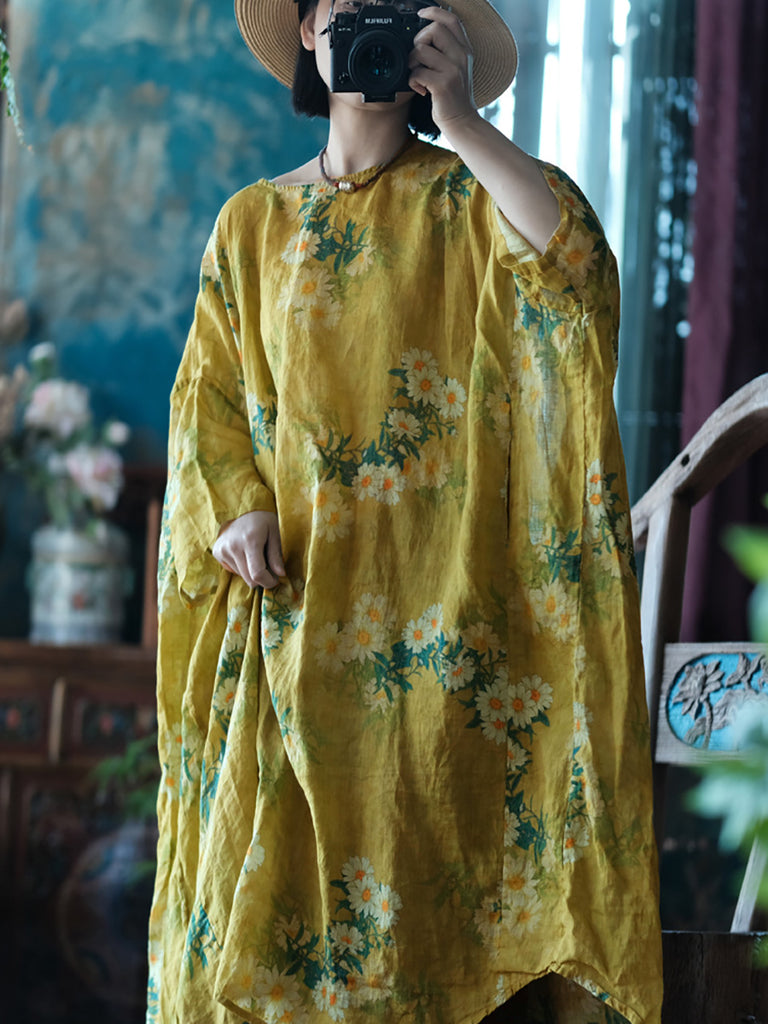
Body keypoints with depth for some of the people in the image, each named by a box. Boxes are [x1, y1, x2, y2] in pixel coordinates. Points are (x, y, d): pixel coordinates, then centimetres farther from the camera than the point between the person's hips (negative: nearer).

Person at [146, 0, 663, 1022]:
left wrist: (462, 123, -13)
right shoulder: (254, 222, 16)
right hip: (294, 604, 3)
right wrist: (237, 510, -4)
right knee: (272, 862, -2)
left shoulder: (469, 205, 5)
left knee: (430, 852, -8)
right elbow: (207, 391, 14)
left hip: (435, 615, -3)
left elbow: (577, 263, -16)